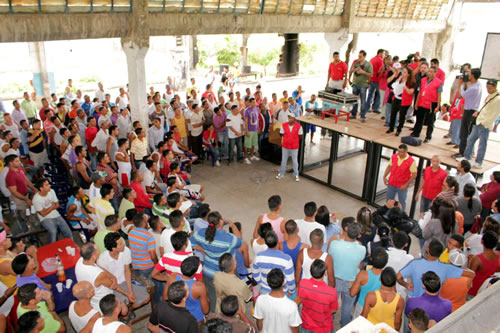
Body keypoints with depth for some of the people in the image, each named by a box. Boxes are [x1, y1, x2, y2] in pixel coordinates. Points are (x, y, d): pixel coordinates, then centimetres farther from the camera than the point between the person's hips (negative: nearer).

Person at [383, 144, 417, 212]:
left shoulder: (411, 161, -19)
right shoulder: (394, 157, -6)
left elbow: (414, 175, -15)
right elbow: (389, 166, 8)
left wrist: (406, 185, -18)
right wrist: (384, 177, 0)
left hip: (402, 186, -4)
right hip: (391, 184, 4)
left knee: (402, 202, 14)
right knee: (389, 201, 18)